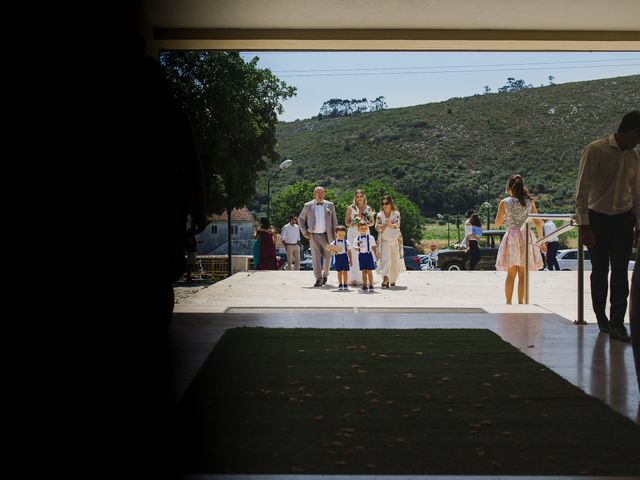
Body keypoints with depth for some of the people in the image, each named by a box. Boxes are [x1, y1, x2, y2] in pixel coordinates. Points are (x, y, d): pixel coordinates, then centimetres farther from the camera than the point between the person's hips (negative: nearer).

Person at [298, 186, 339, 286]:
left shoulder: (330, 205, 6)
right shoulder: (308, 206, 5)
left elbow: (334, 221, 7)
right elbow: (300, 219, 15)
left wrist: (335, 236, 2)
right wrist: (304, 231, 3)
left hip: (326, 236, 1)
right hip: (313, 236, 0)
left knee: (327, 257, 7)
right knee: (316, 257, -5)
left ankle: (325, 274, 31)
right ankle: (318, 278, 0)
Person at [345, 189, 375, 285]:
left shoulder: (368, 209, 11)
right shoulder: (351, 208, 7)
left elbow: (372, 222, 16)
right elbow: (346, 222, 7)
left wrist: (367, 223, -5)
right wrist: (354, 223, -11)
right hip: (353, 233, -2)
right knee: (354, 256, -9)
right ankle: (354, 278, -10)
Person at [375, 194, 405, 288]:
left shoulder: (396, 214, -1)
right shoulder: (379, 215, 2)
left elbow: (397, 225, -17)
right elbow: (377, 227, -4)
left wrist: (391, 225, -38)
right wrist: (384, 225, -23)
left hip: (395, 240, 1)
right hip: (384, 241, -1)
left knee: (395, 261, 9)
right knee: (385, 259, -17)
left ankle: (393, 280, 28)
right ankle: (385, 279, -26)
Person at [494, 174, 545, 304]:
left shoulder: (504, 202, -3)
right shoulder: (529, 202, 2)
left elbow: (497, 223, 1)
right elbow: (538, 223, 2)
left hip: (511, 238, -1)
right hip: (526, 237, 1)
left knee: (511, 274, 7)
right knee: (523, 274, 5)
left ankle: (508, 302, 5)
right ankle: (520, 302, 5)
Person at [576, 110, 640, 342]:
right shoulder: (595, 151, -11)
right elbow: (582, 190, -13)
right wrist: (584, 225, -17)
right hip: (598, 218, -4)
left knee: (620, 272, -3)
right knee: (599, 271, 7)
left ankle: (617, 324, -1)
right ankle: (601, 318, 23)